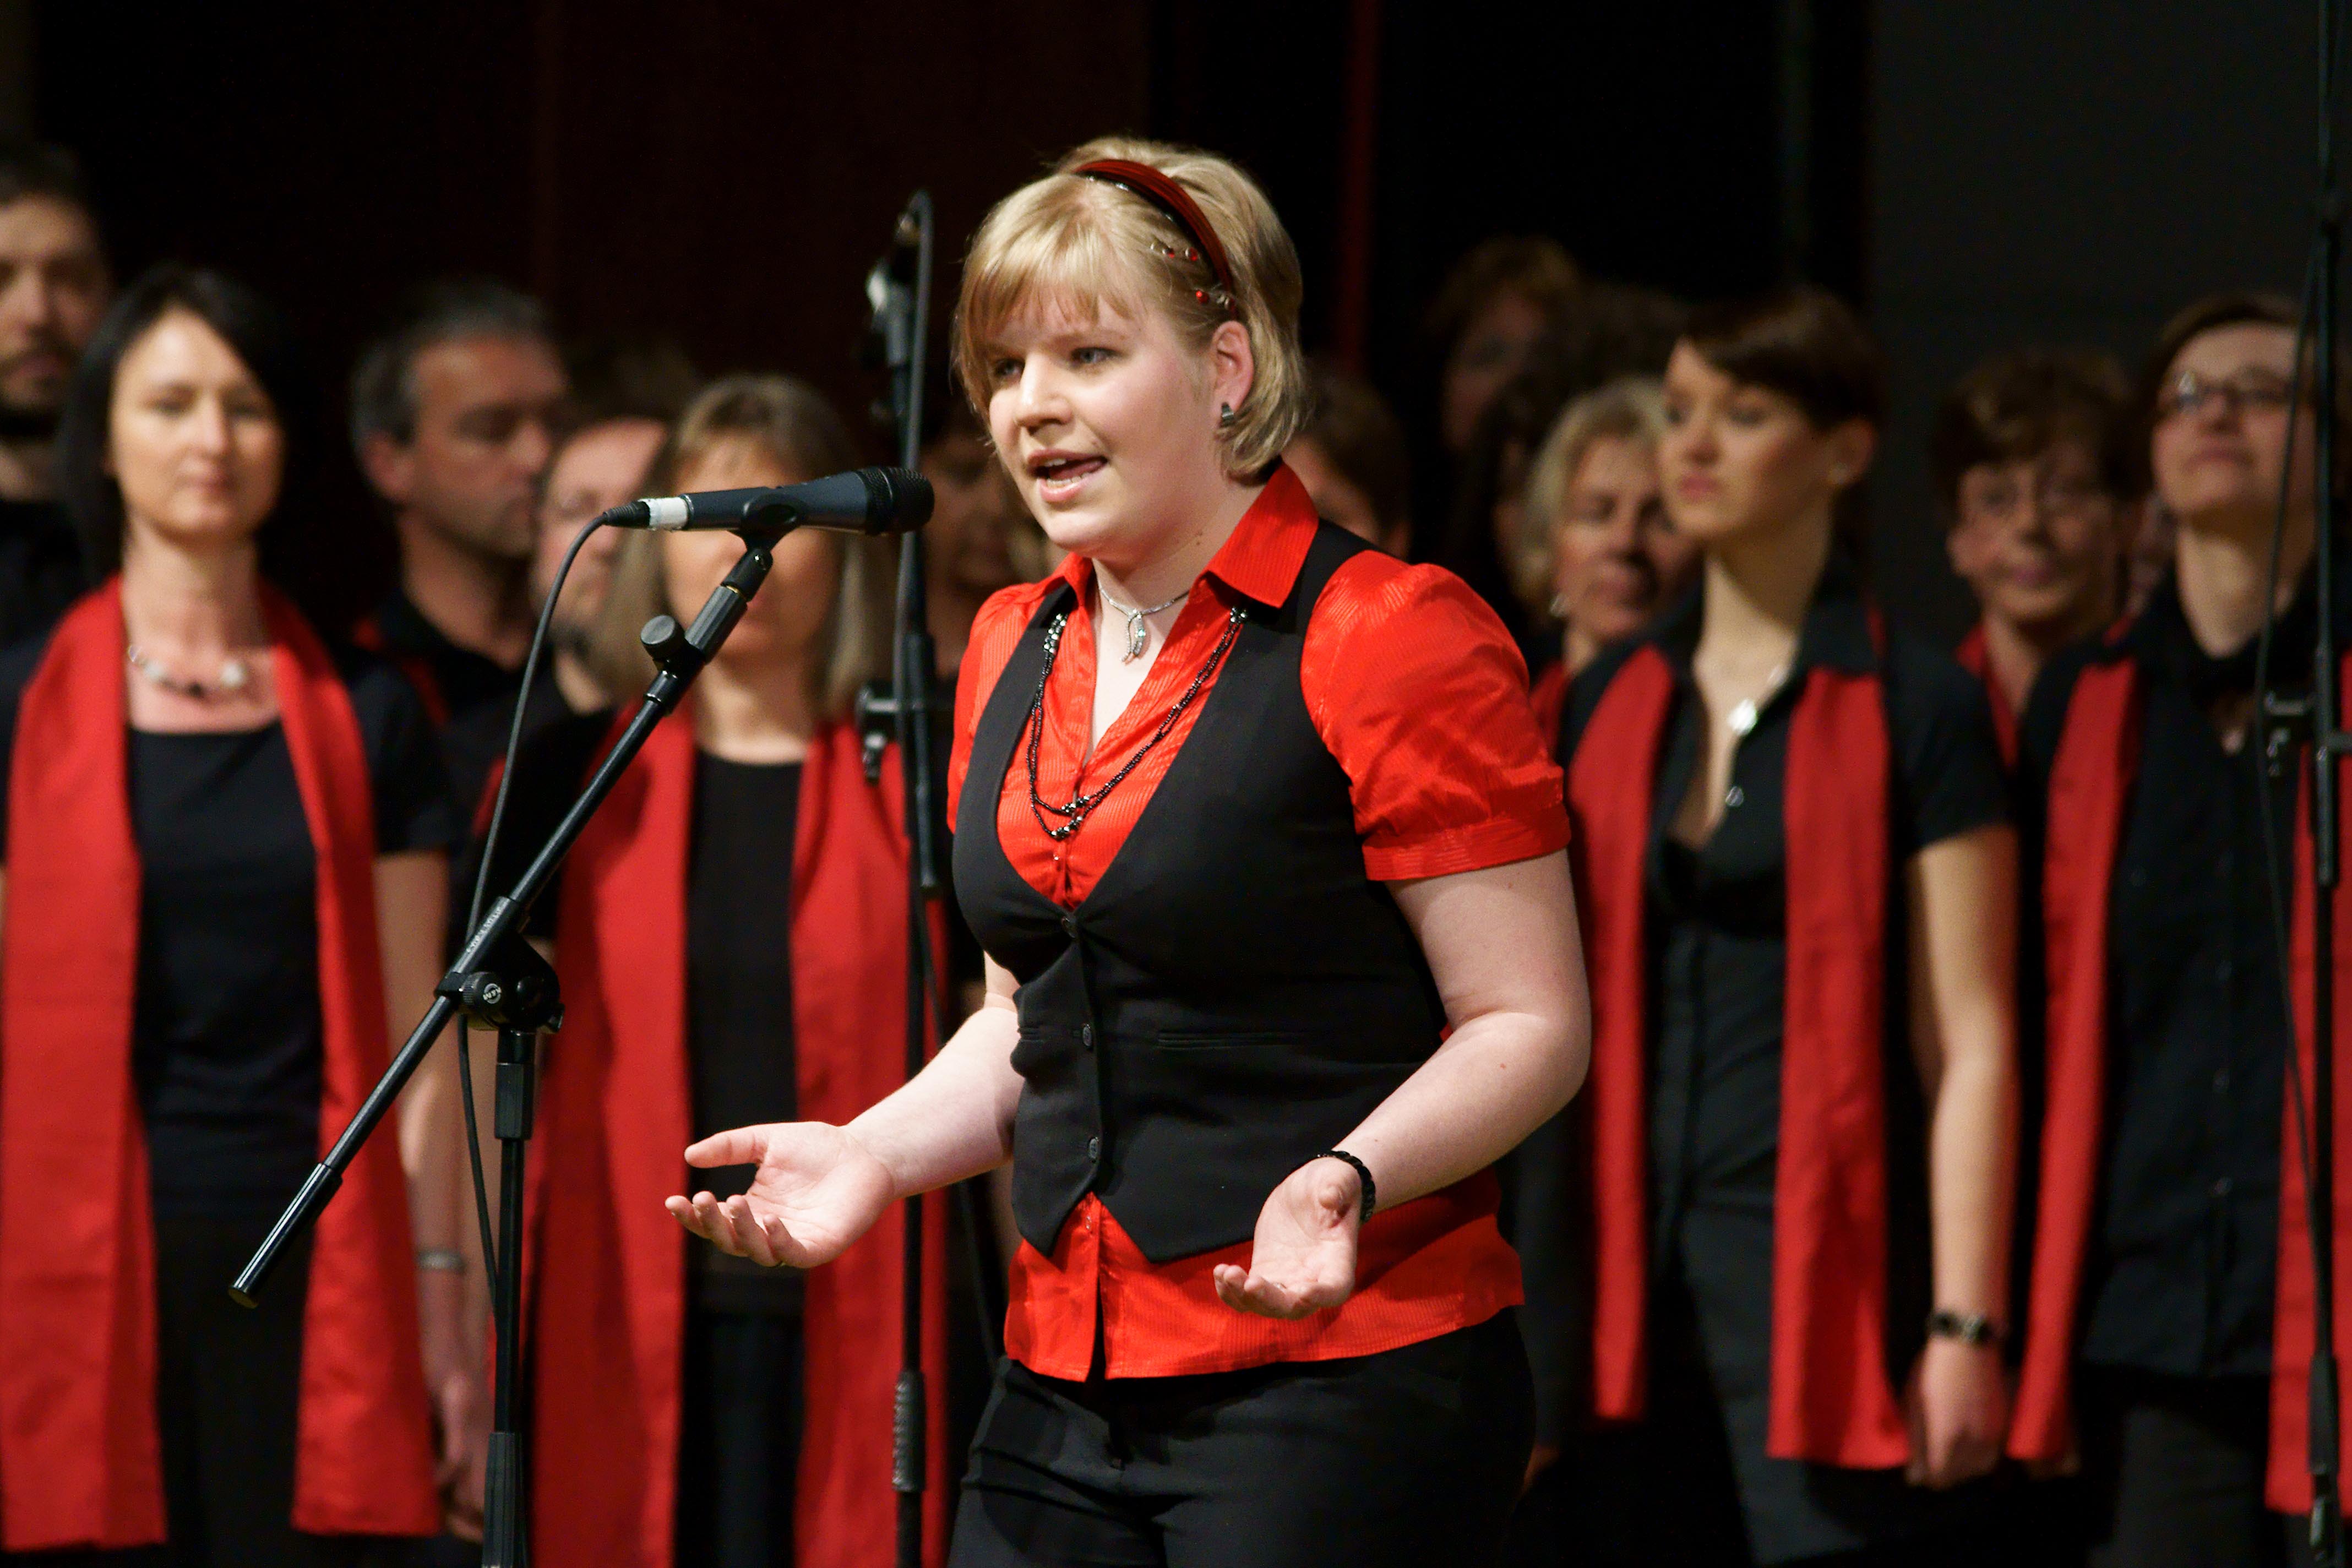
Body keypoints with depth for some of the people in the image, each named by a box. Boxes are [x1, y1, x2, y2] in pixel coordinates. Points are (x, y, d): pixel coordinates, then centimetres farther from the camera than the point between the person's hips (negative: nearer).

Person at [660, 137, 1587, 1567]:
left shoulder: (1394, 640, -9)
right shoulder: (1015, 654, 14)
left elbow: (1532, 1027, -10)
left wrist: (1344, 1180, -26)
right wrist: (878, 1153, 7)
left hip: (1342, 1386, -7)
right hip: (1068, 1386, 7)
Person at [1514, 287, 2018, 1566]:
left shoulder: (1913, 708, 0)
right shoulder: (1608, 707, 15)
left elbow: (1969, 1044, -5)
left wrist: (1963, 1326, -12)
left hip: (1831, 1269, -5)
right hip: (1641, 1281, 5)